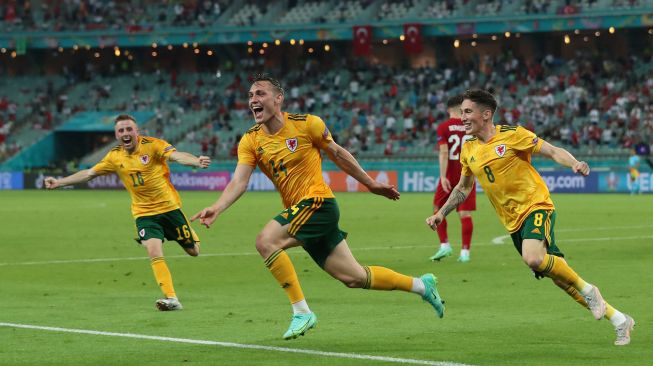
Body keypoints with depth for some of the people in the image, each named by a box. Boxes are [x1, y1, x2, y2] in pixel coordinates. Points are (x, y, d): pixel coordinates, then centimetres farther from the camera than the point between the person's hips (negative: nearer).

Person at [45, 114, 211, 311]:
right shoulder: (115, 156, -1)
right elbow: (89, 173, 9)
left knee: (193, 250, 6)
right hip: (143, 212, 2)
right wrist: (59, 182, 6)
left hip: (169, 206, -2)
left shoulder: (152, 145, -14)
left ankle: (190, 234, 44)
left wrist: (196, 161, -51)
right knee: (154, 252, -19)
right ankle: (171, 299, -15)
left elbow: (176, 156, -31)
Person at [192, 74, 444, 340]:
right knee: (353, 277, 10)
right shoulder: (250, 141, 2)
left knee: (266, 241, -24)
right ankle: (421, 284, 28)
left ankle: (301, 312, -16)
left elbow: (338, 154, 4)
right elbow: (238, 182, -7)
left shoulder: (306, 124, -9)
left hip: (317, 202, -5)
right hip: (297, 211, 6)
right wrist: (216, 208, -26)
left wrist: (370, 183, 12)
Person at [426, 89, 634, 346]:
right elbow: (463, 188, 23)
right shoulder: (468, 150, 9)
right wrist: (441, 214, 14)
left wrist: (575, 164, -26)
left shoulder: (511, 135, -8)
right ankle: (619, 320, 17)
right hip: (513, 222, 6)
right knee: (558, 276, 4)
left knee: (533, 258, -34)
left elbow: (553, 152, -7)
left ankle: (588, 291, -11)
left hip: (536, 207, -6)